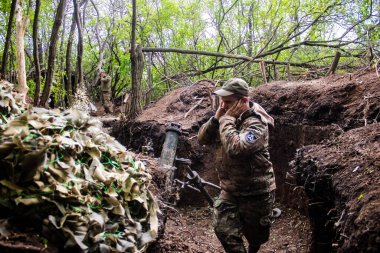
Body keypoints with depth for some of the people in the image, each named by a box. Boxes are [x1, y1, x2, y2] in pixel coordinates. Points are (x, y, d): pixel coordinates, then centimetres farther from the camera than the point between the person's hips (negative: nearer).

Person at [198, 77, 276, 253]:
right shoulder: (227, 118, 0)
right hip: (230, 190, 6)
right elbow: (202, 139, -2)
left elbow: (235, 148, -39)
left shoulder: (256, 123, -23)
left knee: (256, 234, 16)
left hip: (256, 192, -6)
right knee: (224, 231, 0)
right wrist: (217, 117, -15)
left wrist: (227, 119, -28)